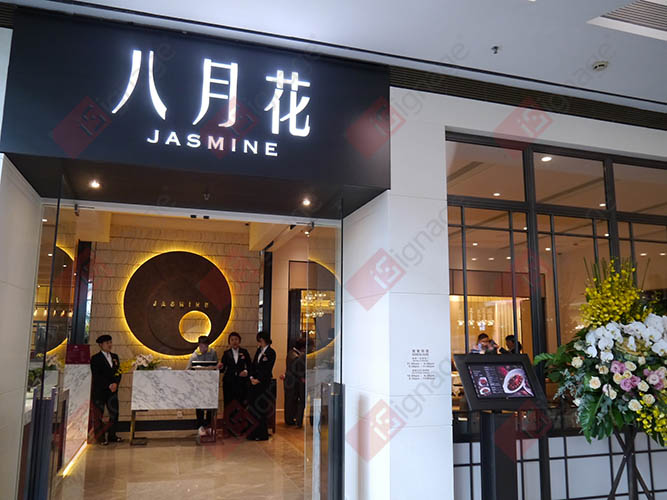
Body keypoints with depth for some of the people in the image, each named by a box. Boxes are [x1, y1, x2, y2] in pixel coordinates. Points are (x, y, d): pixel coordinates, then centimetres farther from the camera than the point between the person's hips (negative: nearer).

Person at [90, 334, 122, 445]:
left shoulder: (115, 357, 13)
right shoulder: (95, 359, -4)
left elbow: (118, 372, 11)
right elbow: (97, 376, -11)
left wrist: (115, 384, -7)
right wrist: (109, 385, -16)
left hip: (113, 390, 5)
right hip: (99, 391, -5)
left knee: (114, 413, 4)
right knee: (98, 415, 2)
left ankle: (112, 435, 14)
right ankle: (100, 437, 12)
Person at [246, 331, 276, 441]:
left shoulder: (271, 352, -8)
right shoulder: (259, 350, 14)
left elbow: (268, 369, -12)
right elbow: (253, 364, 14)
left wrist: (258, 380, -14)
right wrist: (251, 377, 1)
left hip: (264, 383, -7)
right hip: (255, 382, 7)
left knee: (261, 408, -3)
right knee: (253, 406, 7)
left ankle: (262, 434, 6)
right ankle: (255, 433, 17)